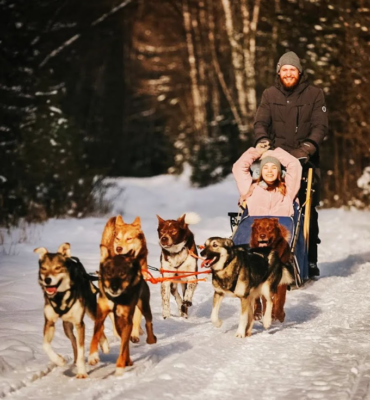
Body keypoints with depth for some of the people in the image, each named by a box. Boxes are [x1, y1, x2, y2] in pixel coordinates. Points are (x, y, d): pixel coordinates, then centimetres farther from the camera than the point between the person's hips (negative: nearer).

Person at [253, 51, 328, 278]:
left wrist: (309, 145, -20)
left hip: (305, 160, -1)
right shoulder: (270, 95, 12)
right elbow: (261, 122, 4)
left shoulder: (314, 94, 6)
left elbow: (320, 125, -2)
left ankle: (310, 261, 2)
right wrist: (262, 140, -18)